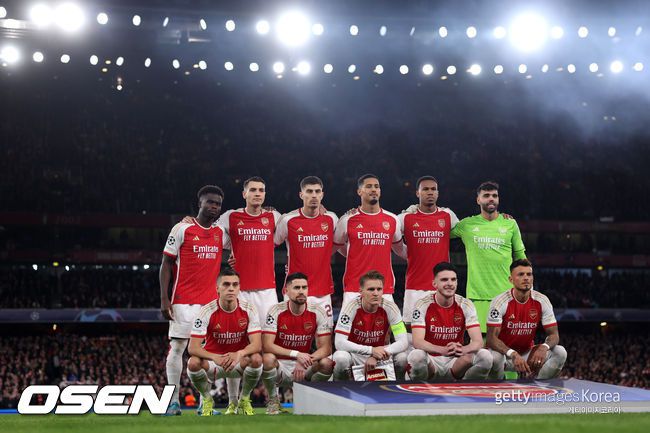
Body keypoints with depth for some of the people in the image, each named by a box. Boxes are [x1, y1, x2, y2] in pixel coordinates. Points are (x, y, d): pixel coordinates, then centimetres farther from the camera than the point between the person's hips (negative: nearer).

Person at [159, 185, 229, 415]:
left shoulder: (221, 233, 10)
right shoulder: (182, 229, -3)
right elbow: (166, 264, -2)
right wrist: (164, 299, -9)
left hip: (211, 300, 4)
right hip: (184, 300, -4)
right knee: (177, 347, -4)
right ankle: (174, 401, 0)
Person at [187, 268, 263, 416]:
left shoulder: (248, 310, -11)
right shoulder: (207, 311, -15)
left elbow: (257, 344, -18)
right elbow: (193, 347, -20)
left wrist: (239, 354, -40)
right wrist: (215, 357, -40)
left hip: (239, 362, 1)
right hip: (212, 362, -1)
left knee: (256, 359, -32)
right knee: (193, 363, -32)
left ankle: (244, 400, -3)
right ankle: (207, 400, -2)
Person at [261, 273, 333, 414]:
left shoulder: (317, 312, -6)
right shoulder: (277, 311, -11)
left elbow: (326, 348, -10)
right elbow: (267, 345, -20)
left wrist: (305, 361, -29)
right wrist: (296, 354, -31)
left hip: (304, 366, 2)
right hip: (280, 364, -2)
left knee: (327, 363, -27)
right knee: (268, 359, -34)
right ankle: (273, 399, -5)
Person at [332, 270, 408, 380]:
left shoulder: (390, 307, -12)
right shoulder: (352, 307, -18)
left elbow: (403, 342, -15)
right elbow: (339, 343, -25)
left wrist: (376, 356, -29)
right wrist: (371, 350, -32)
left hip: (378, 355, 2)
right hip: (355, 355, -2)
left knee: (403, 358, -25)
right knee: (341, 357, -34)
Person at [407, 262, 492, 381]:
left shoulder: (466, 305, -3)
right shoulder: (423, 305, -9)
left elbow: (478, 342, -12)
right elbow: (417, 342, -21)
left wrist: (463, 350, -38)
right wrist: (443, 350, -41)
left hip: (455, 360, 2)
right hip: (431, 361, -2)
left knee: (485, 356, -24)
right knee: (416, 356, -36)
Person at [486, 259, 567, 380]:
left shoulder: (542, 301, -7)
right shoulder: (500, 302, -17)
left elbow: (554, 334, -6)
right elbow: (491, 338, -22)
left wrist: (544, 347, -31)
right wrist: (513, 354, -40)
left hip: (528, 354, 4)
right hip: (505, 353, -4)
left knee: (560, 353, -17)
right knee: (495, 356, -37)